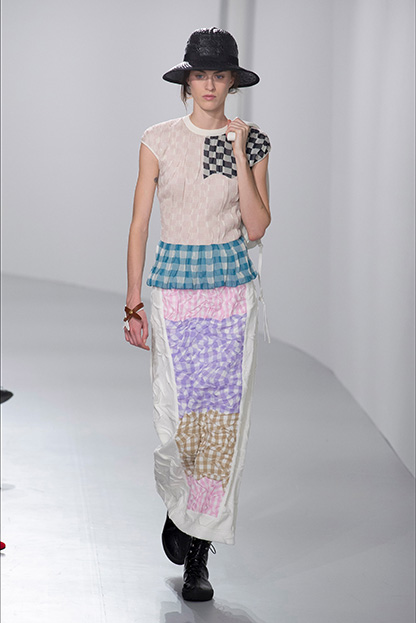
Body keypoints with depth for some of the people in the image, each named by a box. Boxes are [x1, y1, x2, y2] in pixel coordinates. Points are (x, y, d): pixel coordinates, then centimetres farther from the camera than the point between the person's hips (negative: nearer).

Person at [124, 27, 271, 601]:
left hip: (233, 288, 1)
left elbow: (256, 228, -3)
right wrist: (134, 304, -2)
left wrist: (240, 158, -10)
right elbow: (139, 225, 1)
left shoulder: (251, 141, 3)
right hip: (174, 285, -1)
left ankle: (199, 554, 8)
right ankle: (177, 505, 28)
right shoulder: (159, 141, 0)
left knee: (223, 419, -2)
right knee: (177, 419, -6)